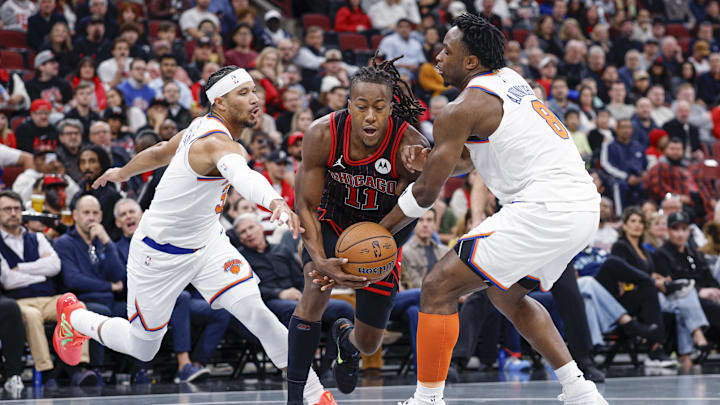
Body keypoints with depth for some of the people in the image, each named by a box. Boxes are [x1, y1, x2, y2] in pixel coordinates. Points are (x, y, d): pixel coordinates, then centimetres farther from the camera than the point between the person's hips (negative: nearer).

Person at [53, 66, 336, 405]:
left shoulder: (204, 127, -2)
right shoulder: (219, 143, -31)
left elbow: (160, 152, 16)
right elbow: (242, 175, -56)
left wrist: (122, 172, 34)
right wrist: (275, 201, -76)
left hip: (206, 240, 8)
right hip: (160, 254, -8)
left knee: (257, 314, -14)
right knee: (142, 348, 11)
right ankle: (73, 316, 39)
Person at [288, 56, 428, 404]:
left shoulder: (411, 147, -31)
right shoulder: (322, 134, -28)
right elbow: (306, 206, -20)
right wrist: (319, 260, -34)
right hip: (331, 223, 0)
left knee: (368, 345, 6)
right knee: (315, 293, -28)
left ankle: (345, 337, 47)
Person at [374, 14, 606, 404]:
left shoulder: (462, 109, -7)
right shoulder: (509, 79, 19)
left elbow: (426, 192, -4)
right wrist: (434, 161, 11)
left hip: (543, 209, -9)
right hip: (585, 204, 9)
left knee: (438, 287, -4)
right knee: (506, 294, 29)